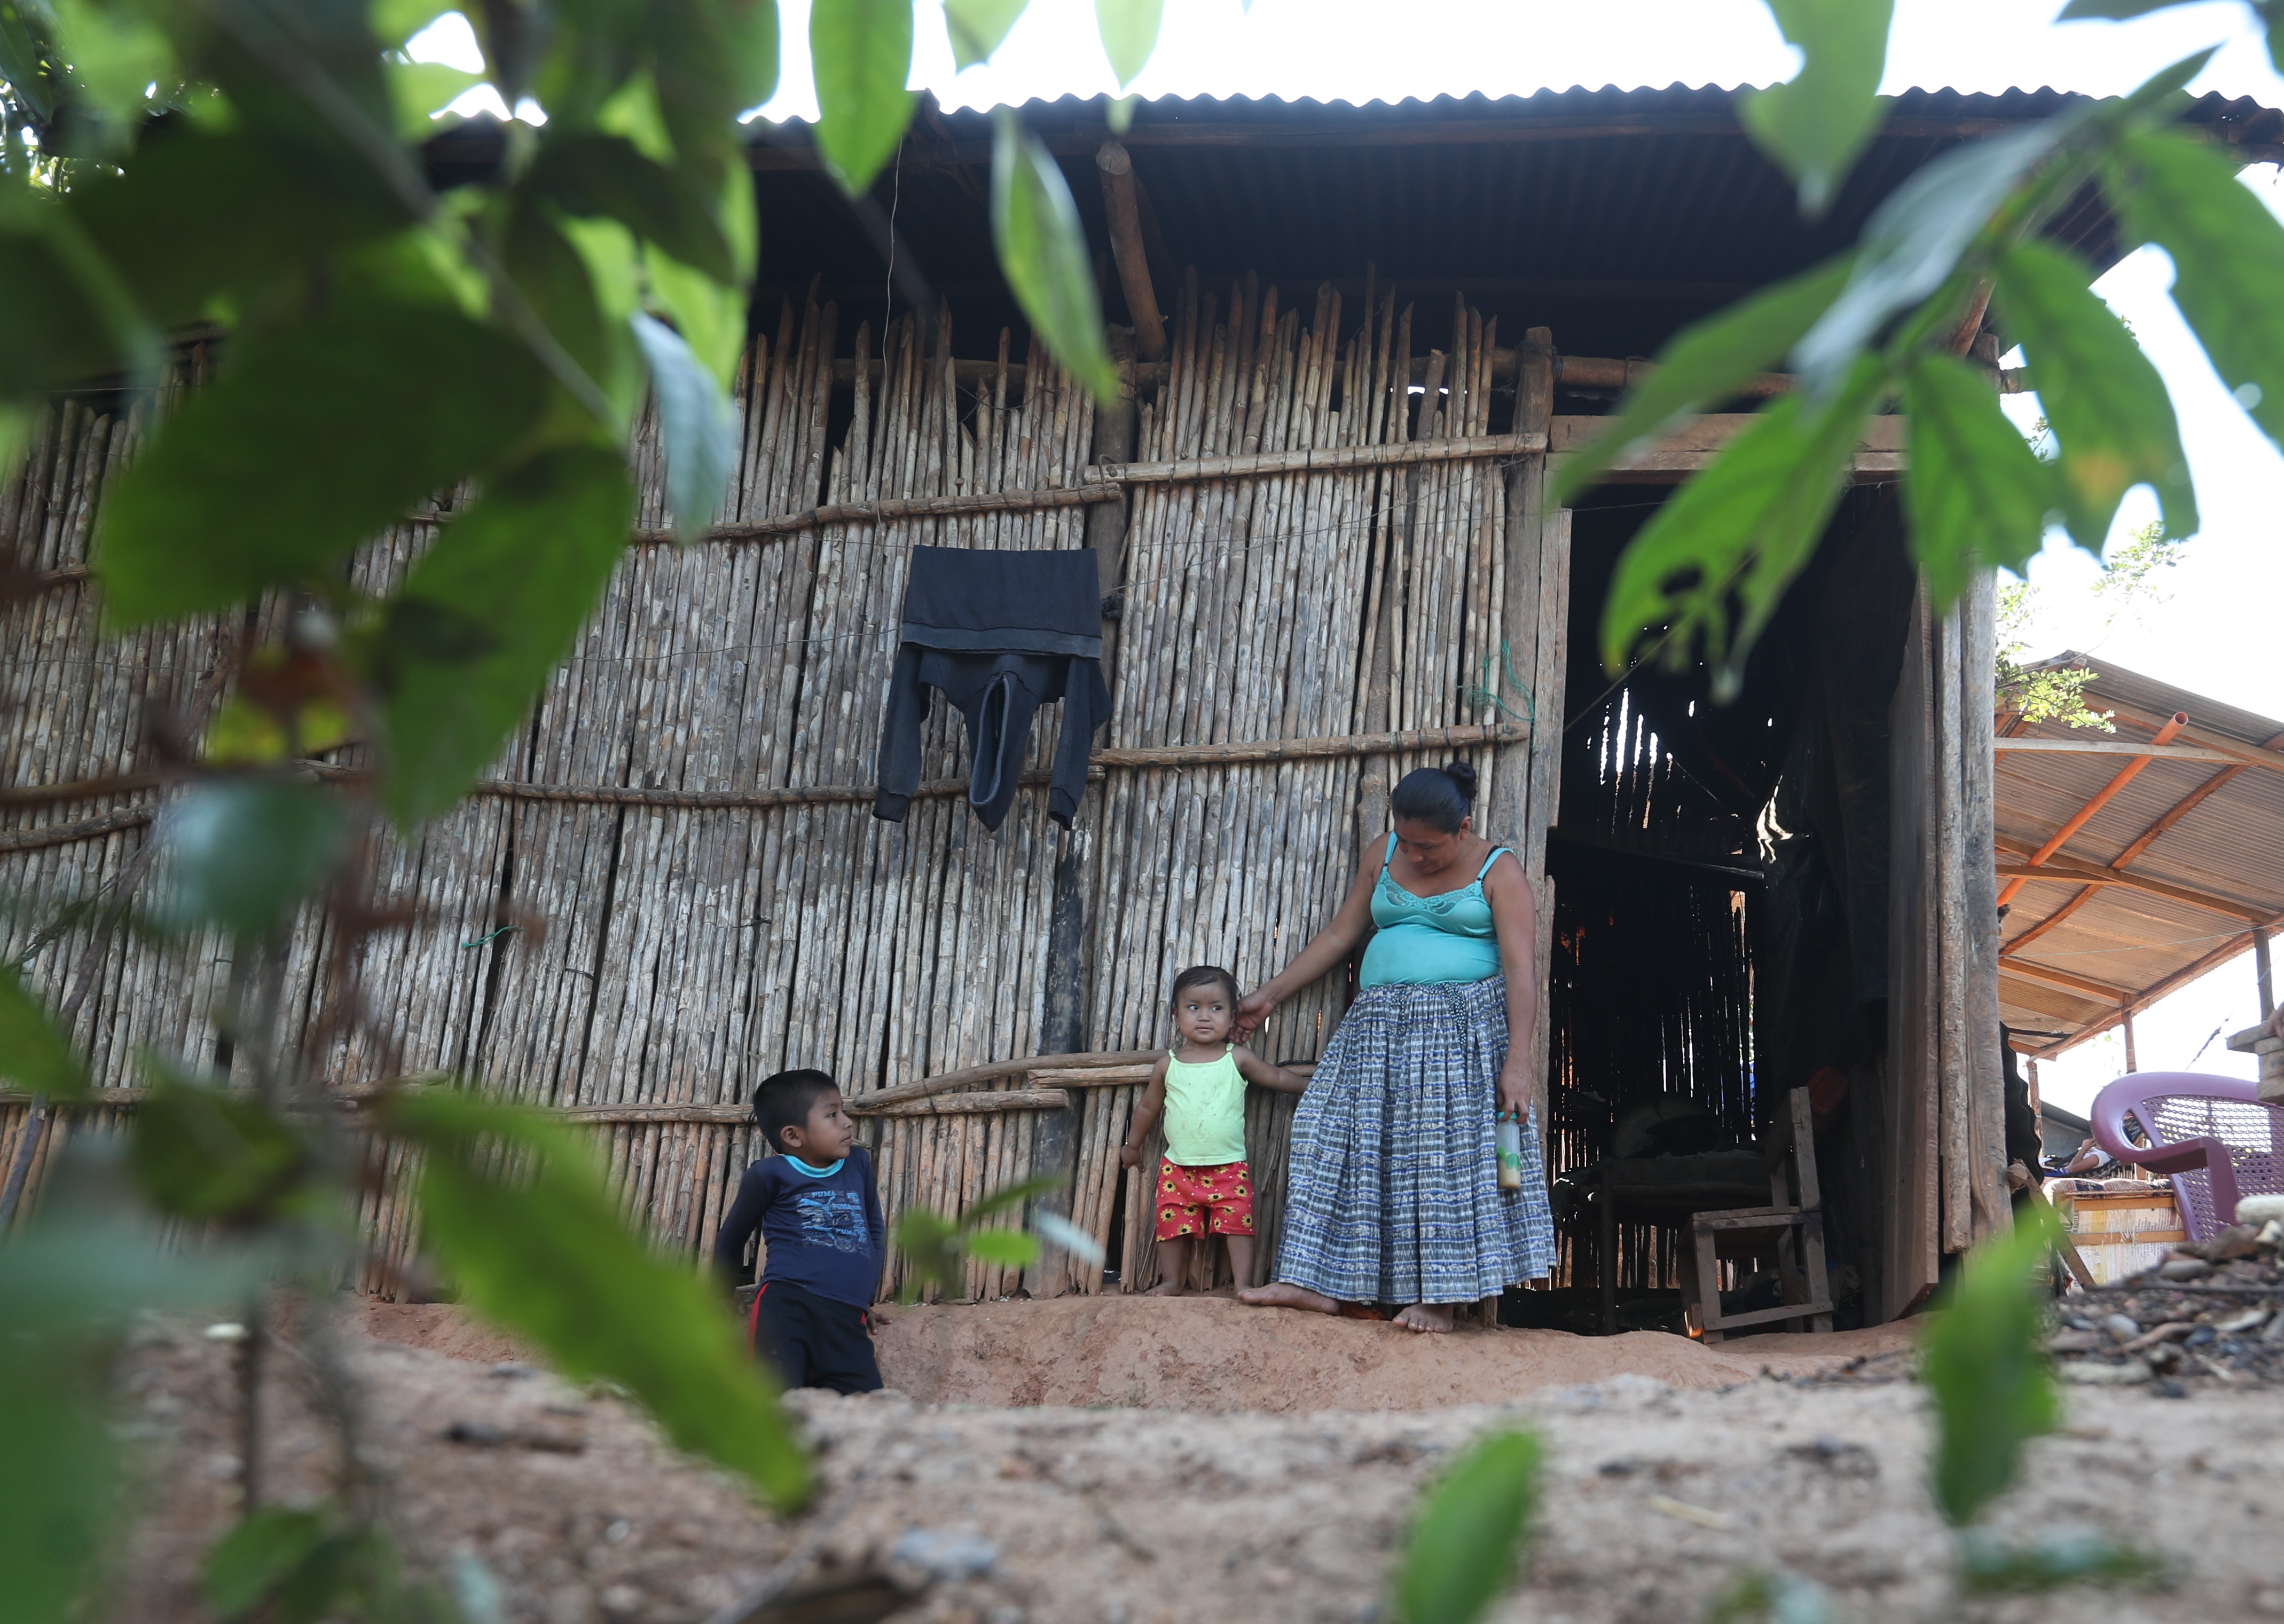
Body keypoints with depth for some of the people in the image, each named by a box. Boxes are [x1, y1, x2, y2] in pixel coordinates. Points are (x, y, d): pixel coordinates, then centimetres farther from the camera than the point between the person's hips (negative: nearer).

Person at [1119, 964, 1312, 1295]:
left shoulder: (1238, 1059, -1)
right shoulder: (1168, 1064, 3)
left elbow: (1279, 1078, 11)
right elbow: (1149, 1107, 16)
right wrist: (1133, 1146, 25)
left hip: (1229, 1168, -1)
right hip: (1178, 1168, 2)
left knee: (1238, 1224, -6)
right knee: (1173, 1225, 6)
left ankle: (1244, 1284, 0)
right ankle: (1172, 1281, 21)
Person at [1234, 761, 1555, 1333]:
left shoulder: (1498, 872, -4)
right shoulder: (1383, 856, 10)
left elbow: (1521, 970, -12)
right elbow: (1339, 936, 16)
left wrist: (1517, 1062, -21)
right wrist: (1269, 995, 16)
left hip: (1463, 1027, -5)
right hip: (1381, 1027, 5)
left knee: (1450, 1154, -10)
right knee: (1344, 1140, -4)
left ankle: (1438, 1298, -5)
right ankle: (1320, 1284, -4)